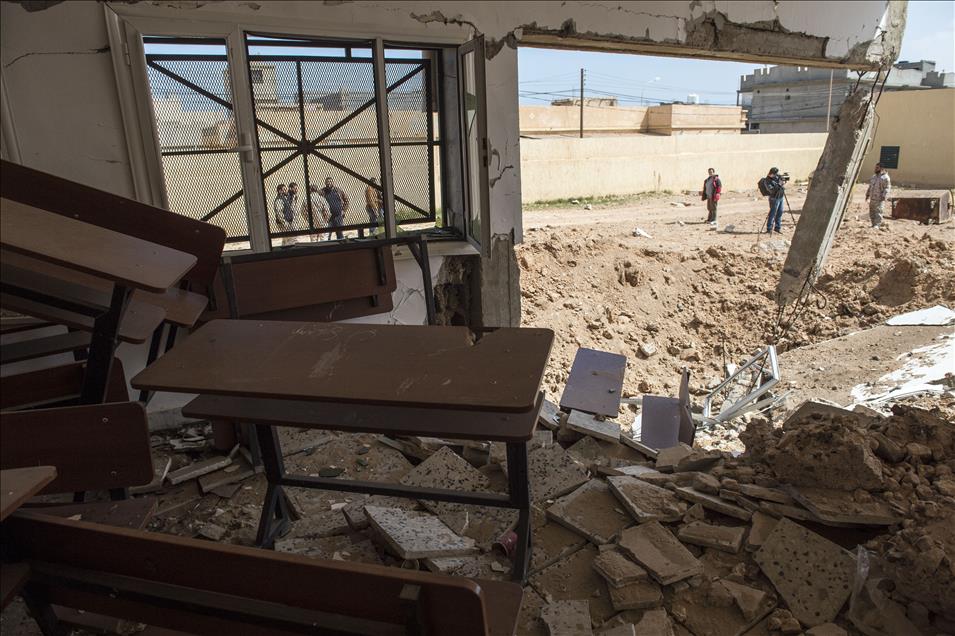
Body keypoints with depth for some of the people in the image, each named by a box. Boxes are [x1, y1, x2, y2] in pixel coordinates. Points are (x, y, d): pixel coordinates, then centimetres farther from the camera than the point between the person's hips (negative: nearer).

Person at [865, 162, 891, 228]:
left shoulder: (885, 177, -6)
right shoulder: (873, 177, 18)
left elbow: (887, 188, -11)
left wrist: (884, 196, -19)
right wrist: (867, 194, 19)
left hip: (879, 198, -8)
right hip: (872, 198, 8)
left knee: (878, 211, -12)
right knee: (871, 212, 8)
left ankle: (877, 225, -15)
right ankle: (873, 224, 16)